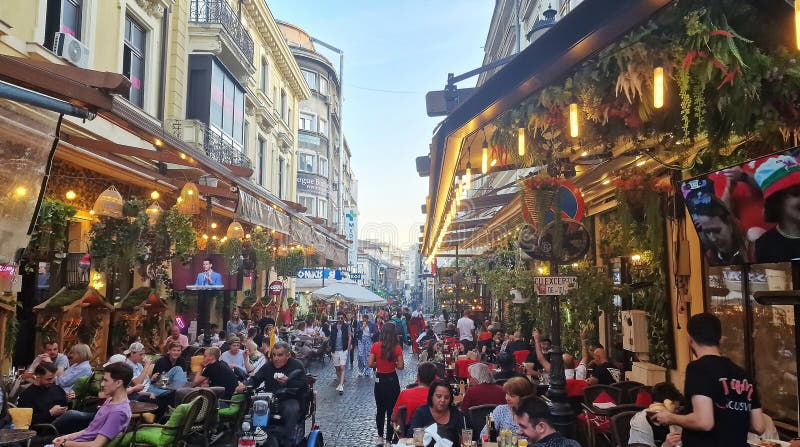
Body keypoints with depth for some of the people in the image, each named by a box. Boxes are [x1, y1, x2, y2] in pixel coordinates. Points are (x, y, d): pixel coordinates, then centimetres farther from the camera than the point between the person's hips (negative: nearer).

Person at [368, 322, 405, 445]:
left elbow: (370, 364, -10)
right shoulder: (397, 347, -12)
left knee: (380, 409, 19)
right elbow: (401, 366, -11)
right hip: (392, 380, -1)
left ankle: (380, 437, 28)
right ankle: (389, 438, 16)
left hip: (380, 380, 1)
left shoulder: (375, 346, -10)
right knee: (392, 410, 11)